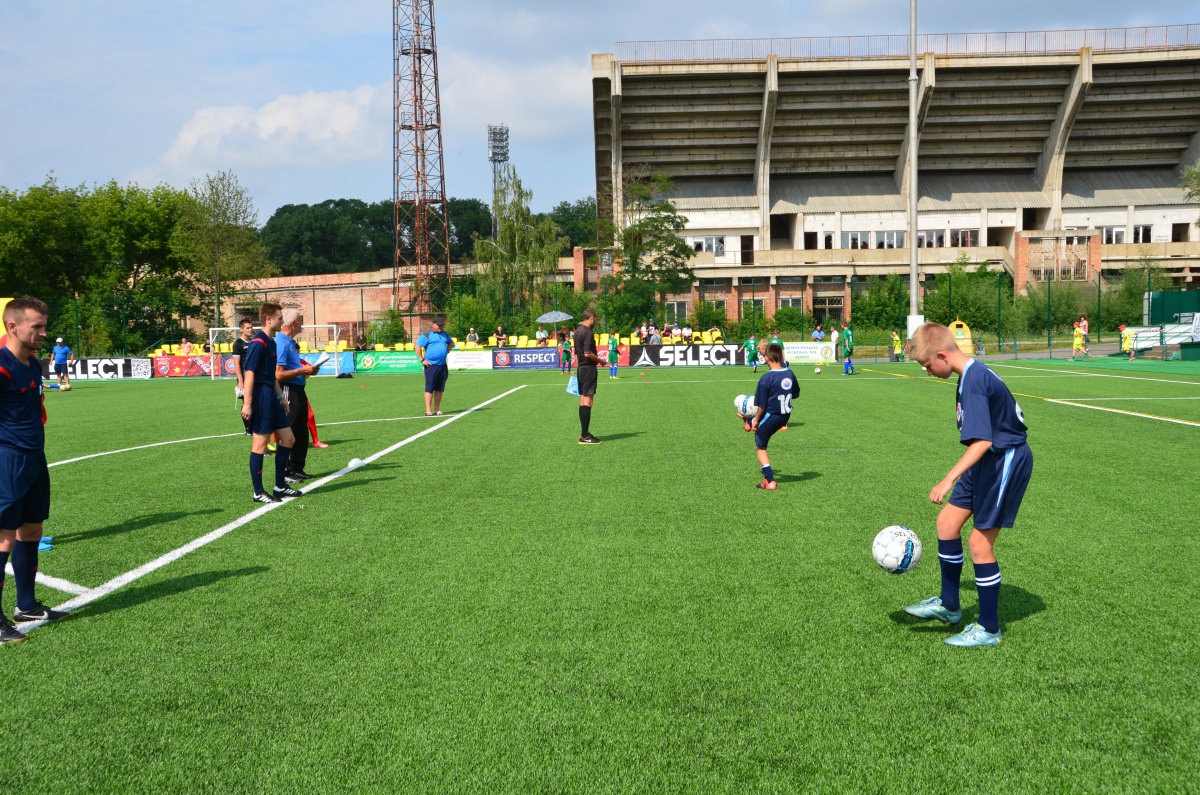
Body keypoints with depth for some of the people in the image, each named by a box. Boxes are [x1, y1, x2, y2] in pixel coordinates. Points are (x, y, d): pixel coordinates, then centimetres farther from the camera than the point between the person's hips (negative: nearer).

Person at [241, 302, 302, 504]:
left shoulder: (271, 342, 14)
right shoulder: (258, 342, -14)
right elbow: (250, 373, -19)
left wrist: (280, 396, 23)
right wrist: (247, 404, -22)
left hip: (271, 397, 10)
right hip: (260, 397, -10)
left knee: (288, 439, 11)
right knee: (260, 444, -3)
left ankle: (280, 486, 20)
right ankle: (258, 493, 5)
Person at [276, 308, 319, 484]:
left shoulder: (290, 342, 15)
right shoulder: (281, 343, -16)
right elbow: (279, 374, -22)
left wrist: (307, 370, 10)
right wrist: (302, 370, -15)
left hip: (298, 392, 10)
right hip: (288, 392, -10)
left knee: (301, 434, 15)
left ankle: (297, 469, 24)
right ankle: (283, 474, 4)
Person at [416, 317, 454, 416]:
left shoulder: (444, 334, 16)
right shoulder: (427, 335, -5)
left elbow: (451, 343, 33)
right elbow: (418, 346, -9)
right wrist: (422, 360, -11)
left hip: (443, 365, 7)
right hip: (431, 365, -7)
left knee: (439, 389, 8)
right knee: (429, 388, -7)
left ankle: (437, 410, 14)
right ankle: (428, 410, -8)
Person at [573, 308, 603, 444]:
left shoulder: (577, 331, 12)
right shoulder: (588, 333, -16)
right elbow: (587, 353, -23)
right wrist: (600, 360, -9)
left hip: (581, 368, 10)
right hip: (589, 368, -10)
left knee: (583, 401, 12)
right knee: (588, 401, -8)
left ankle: (584, 432, 16)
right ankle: (584, 436, -8)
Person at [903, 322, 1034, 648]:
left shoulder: (974, 382, -25)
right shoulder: (973, 372, 6)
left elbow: (982, 441, -34)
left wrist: (949, 479, -41)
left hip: (1006, 460, -10)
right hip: (990, 459, 10)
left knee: (979, 542, -4)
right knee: (947, 521, 12)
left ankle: (989, 630, 10)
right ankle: (949, 605, 26)